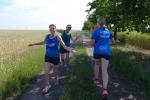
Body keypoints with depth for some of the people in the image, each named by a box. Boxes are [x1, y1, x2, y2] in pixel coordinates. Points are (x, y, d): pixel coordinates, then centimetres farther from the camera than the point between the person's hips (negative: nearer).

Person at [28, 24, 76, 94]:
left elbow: (64, 46, -19)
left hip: (55, 57, -3)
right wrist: (34, 44, 25)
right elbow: (43, 42, 19)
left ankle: (56, 78, 51)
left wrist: (70, 50, -37)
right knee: (46, 72, -4)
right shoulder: (47, 36, -1)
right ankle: (47, 85, 18)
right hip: (47, 56, 3)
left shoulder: (58, 37, -13)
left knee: (55, 71, 16)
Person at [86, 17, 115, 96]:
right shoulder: (108, 32, 10)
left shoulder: (96, 31, -4)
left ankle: (96, 79, 38)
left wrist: (87, 43, 14)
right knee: (105, 70, -3)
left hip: (97, 51, -2)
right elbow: (113, 42, 20)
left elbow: (92, 43, -6)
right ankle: (105, 89, -14)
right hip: (106, 52, 2)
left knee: (96, 64, 28)